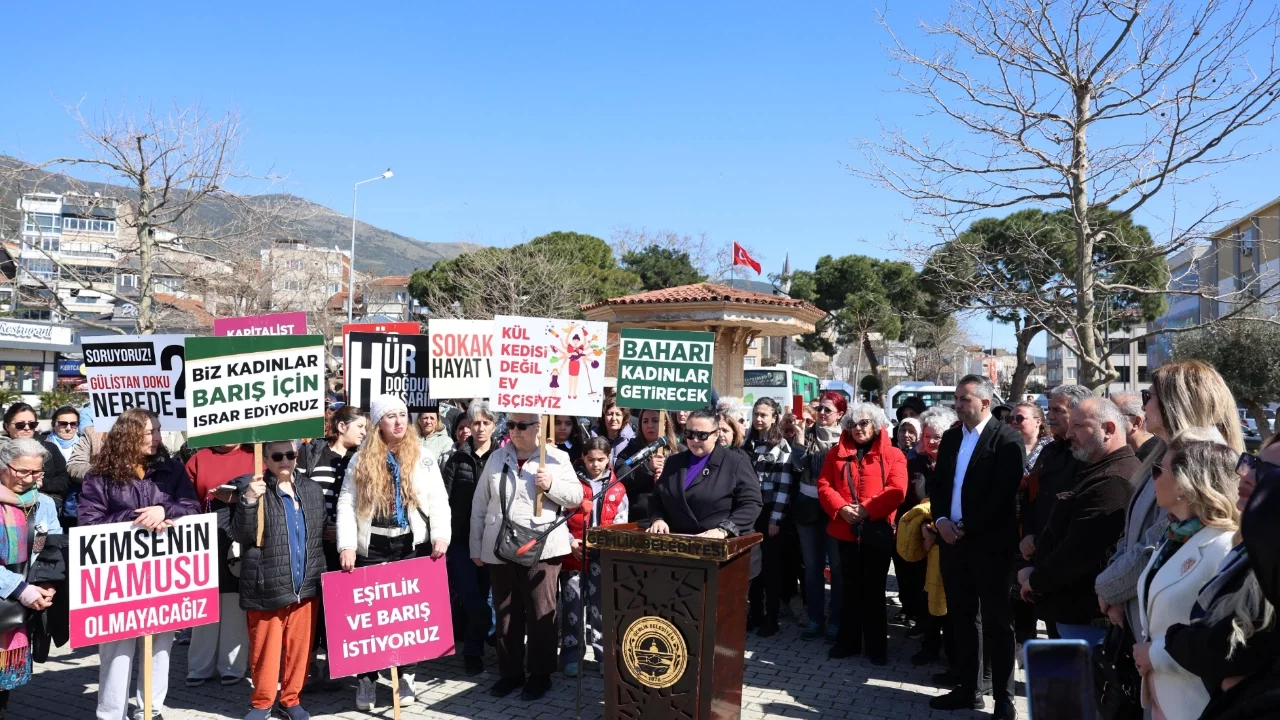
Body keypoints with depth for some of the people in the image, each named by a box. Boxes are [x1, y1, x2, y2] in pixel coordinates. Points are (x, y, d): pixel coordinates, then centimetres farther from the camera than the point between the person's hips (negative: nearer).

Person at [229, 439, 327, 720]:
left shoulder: (313, 489, 8)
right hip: (267, 587, -3)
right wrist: (249, 502, -24)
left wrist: (322, 574, 8)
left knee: (299, 646, 11)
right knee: (265, 649, 7)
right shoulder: (251, 487, -6)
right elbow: (241, 535, -11)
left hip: (306, 586, 3)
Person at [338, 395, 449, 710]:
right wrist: (347, 546, -11)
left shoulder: (422, 456, 3)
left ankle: (405, 676, 22)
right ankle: (366, 678, 19)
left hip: (413, 546, 0)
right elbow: (346, 504, -1)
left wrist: (441, 536, -12)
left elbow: (438, 500, 0)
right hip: (372, 548, 0)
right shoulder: (361, 460, 3)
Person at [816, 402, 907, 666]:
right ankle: (848, 641, 22)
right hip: (846, 531, 3)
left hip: (878, 531, -3)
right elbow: (824, 485, 2)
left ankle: (877, 646, 17)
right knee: (851, 588, 12)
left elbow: (896, 490, -11)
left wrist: (867, 509, -20)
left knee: (874, 589, 6)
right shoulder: (837, 453, 8)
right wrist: (841, 508, -15)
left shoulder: (892, 454, -1)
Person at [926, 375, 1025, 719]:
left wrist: (967, 527, -15)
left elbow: (1005, 493, -16)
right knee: (962, 618, 15)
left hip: (989, 543, -7)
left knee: (996, 623, 4)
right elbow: (938, 484, 13)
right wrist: (941, 519, -4)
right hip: (953, 540, 7)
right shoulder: (951, 437, 12)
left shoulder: (1007, 438, -9)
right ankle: (968, 688, 27)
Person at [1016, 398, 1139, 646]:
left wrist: (1035, 580, -10)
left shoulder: (1114, 481, -21)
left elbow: (1080, 552, -25)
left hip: (1088, 617, -10)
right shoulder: (1096, 472, 15)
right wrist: (1033, 570, 4)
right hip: (1076, 609, 10)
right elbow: (1061, 532, 19)